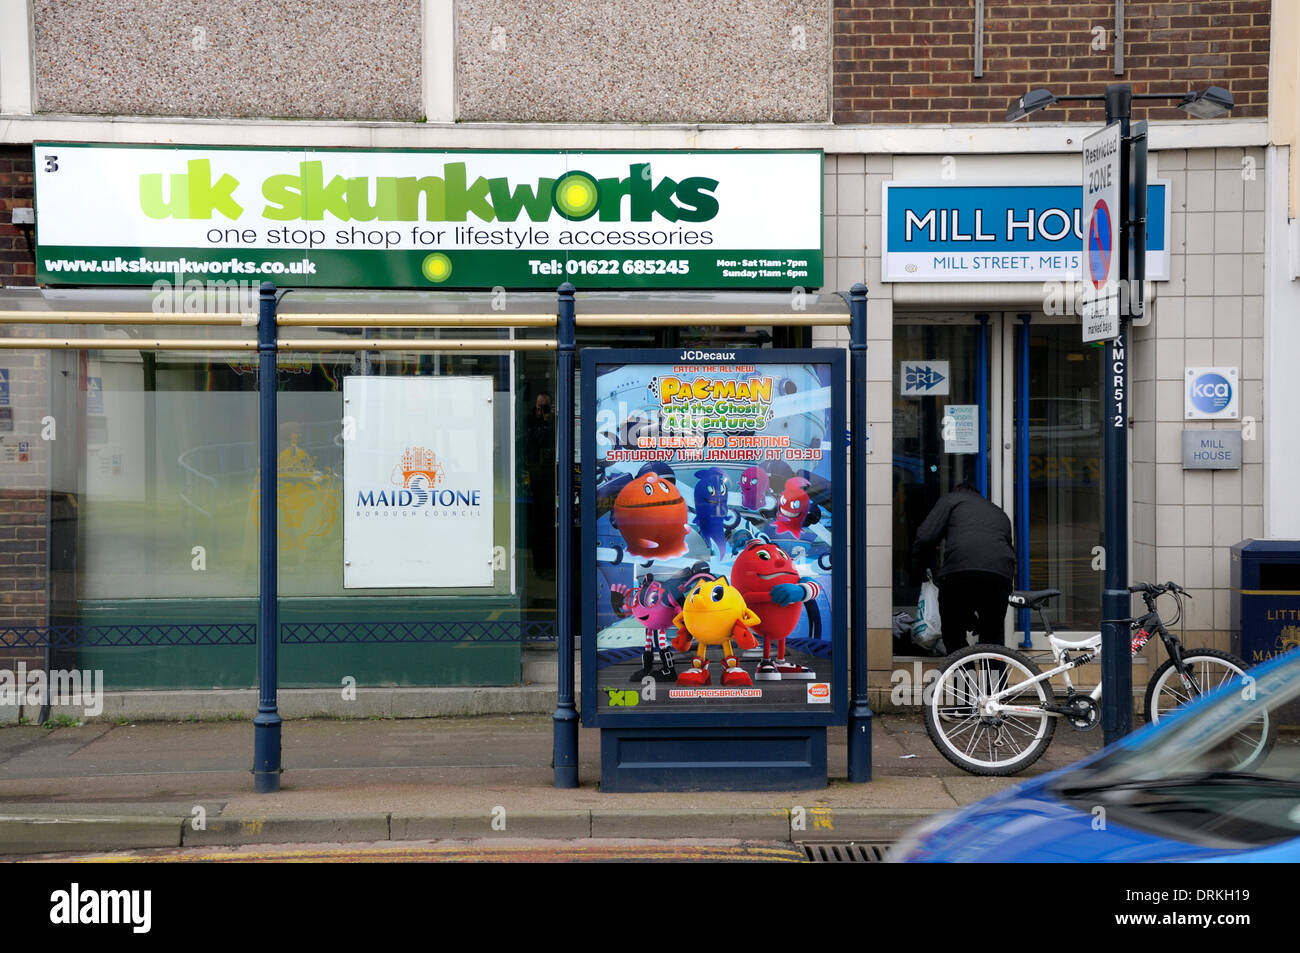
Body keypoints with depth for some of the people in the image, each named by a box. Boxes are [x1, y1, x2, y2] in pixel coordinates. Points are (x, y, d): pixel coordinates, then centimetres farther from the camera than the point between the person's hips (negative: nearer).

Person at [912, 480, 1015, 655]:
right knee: (994, 640, 20)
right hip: (1001, 574, 4)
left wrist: (921, 569, 24)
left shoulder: (951, 499, 23)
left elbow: (925, 538, 7)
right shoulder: (1000, 513, 37)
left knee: (954, 640, 11)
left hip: (960, 571, -4)